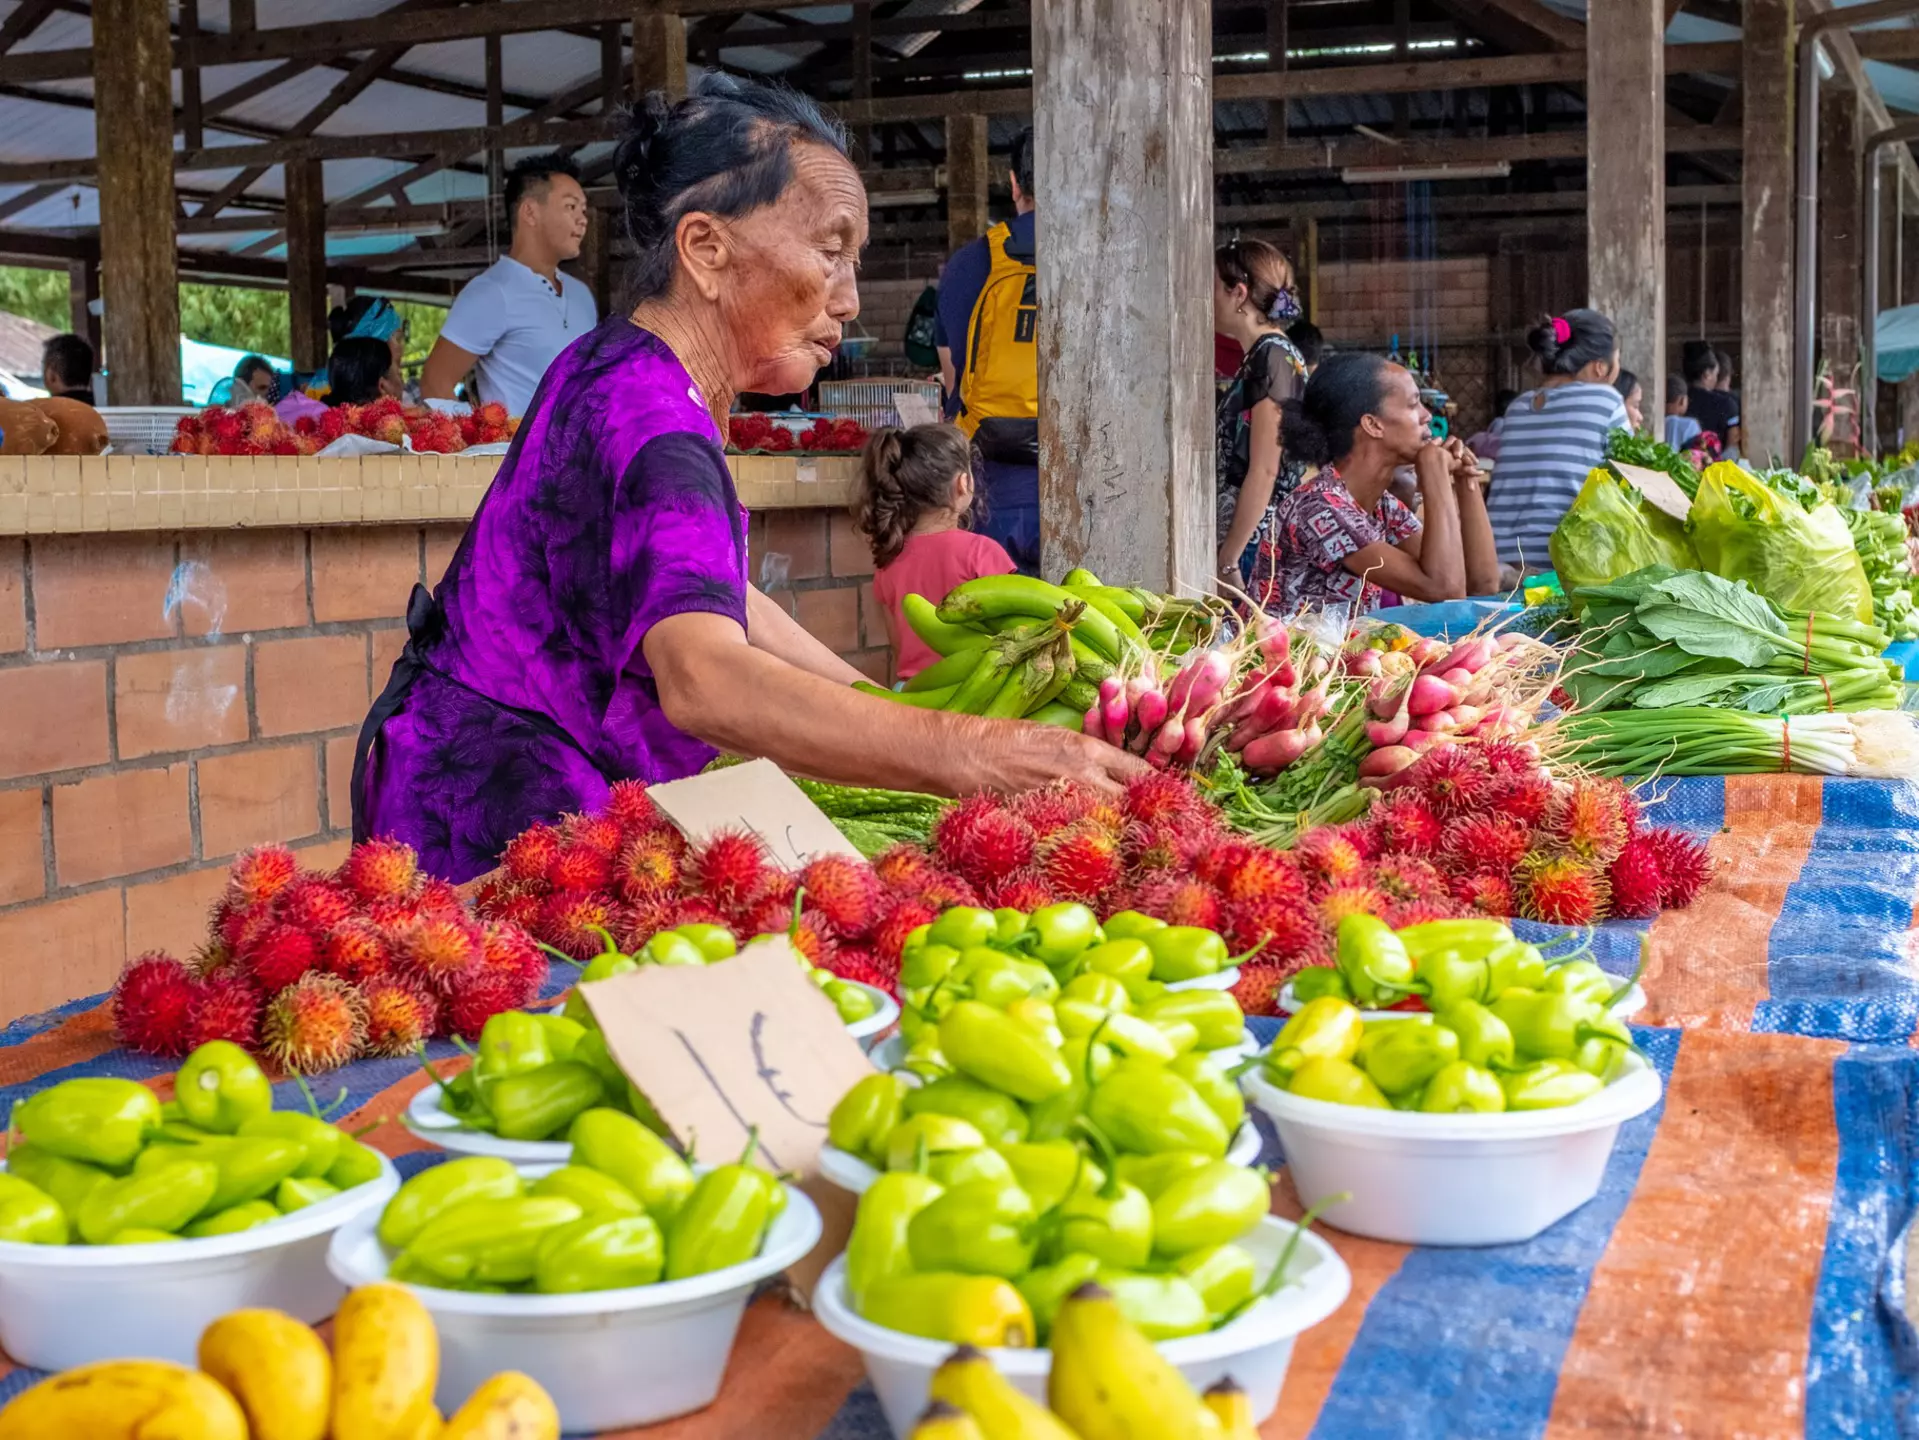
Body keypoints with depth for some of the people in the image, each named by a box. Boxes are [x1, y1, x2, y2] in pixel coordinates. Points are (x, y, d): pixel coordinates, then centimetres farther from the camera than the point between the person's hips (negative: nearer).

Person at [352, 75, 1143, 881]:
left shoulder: (625, 369, 8)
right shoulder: (646, 420, -25)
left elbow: (705, 593, 18)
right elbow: (704, 681, -42)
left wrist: (885, 707, 12)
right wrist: (973, 756, -50)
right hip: (495, 808, -10)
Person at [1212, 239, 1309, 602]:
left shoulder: (1273, 356, -10)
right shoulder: (1258, 358, 17)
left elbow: (1264, 471, -17)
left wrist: (1228, 561, -18)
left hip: (1256, 542, -9)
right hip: (1249, 539, 9)